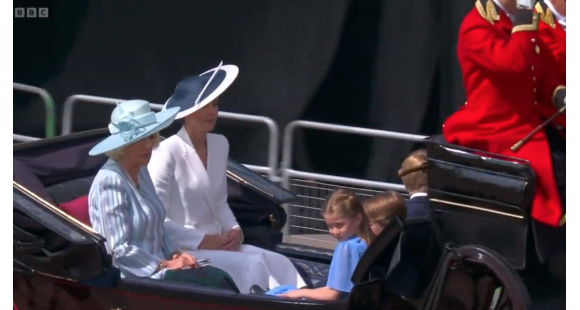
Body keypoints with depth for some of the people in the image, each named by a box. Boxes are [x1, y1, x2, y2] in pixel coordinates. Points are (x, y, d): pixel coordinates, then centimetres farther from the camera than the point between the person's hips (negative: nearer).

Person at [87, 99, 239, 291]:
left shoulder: (141, 172, 13)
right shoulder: (110, 181, -16)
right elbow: (119, 251, -20)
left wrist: (175, 254, 3)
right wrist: (164, 265, -16)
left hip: (155, 268, 8)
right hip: (133, 278, -8)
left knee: (219, 278, -16)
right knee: (215, 281, -23)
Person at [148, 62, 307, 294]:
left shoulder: (220, 145, 10)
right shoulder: (168, 152, -12)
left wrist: (234, 230, -1)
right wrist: (203, 241, -17)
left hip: (217, 244, 7)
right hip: (182, 250, -7)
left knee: (279, 264, -16)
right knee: (252, 265, -26)